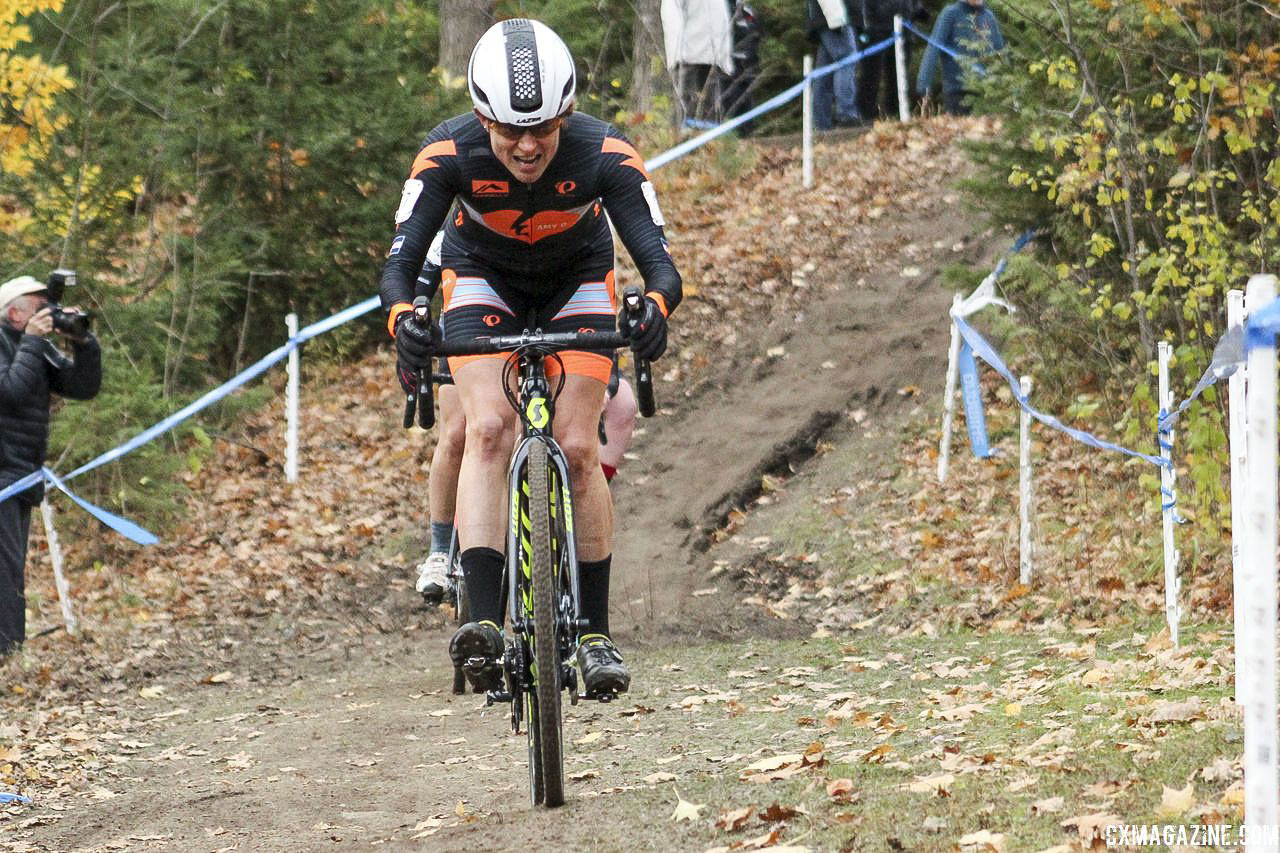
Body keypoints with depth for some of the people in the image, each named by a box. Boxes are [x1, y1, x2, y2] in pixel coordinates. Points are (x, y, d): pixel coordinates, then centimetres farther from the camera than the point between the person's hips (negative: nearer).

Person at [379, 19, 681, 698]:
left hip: (578, 281, 0)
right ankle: (485, 623, -31)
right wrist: (401, 320, -57)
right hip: (483, 278, 0)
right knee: (487, 429, -23)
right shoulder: (449, 155, -32)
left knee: (576, 446, -13)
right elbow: (399, 263, -35)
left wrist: (655, 309, -59)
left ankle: (595, 634, 0)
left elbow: (660, 264, -36)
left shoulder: (604, 156, -33)